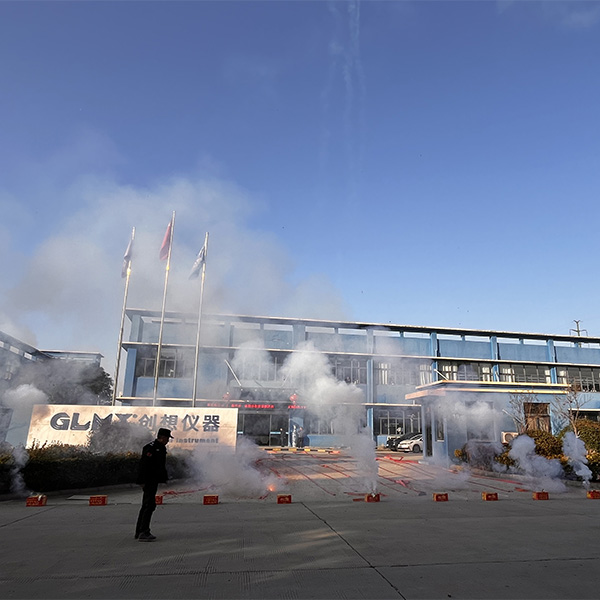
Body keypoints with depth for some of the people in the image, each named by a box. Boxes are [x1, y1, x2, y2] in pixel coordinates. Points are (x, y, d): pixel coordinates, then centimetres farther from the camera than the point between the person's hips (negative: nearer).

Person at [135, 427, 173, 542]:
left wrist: (164, 478, 19)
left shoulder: (161, 448, 16)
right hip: (149, 480, -11)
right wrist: (142, 481, -24)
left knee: (146, 506, 14)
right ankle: (143, 533, -12)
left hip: (154, 481, 11)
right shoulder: (151, 447, -17)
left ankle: (139, 532, 22)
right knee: (150, 505, -13)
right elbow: (143, 465, -22)